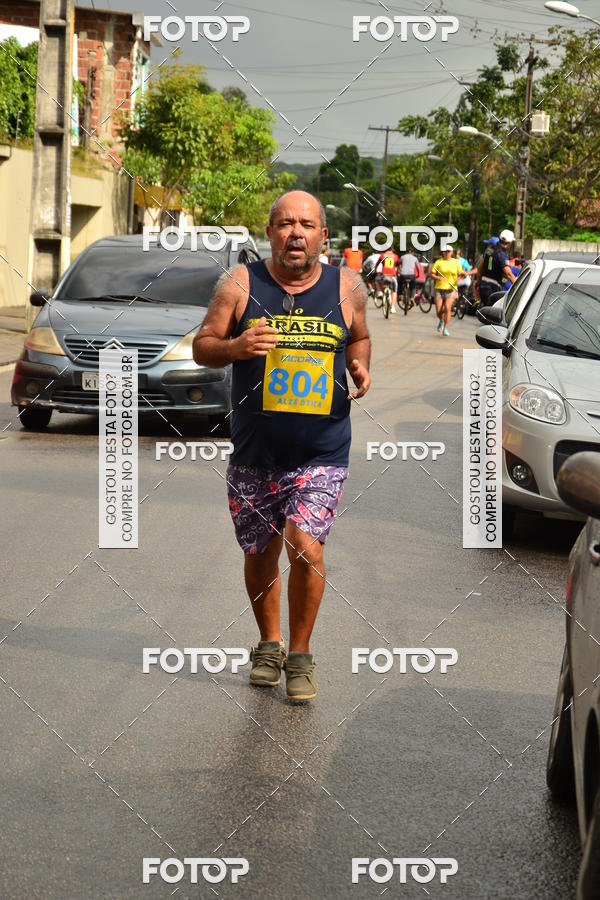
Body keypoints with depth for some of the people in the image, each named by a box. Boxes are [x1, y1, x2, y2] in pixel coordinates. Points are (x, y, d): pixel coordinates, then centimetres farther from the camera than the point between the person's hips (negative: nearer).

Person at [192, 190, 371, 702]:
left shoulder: (346, 287, 2)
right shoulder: (241, 284, -2)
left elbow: (358, 338, 20)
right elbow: (202, 347, 1)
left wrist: (360, 368, -2)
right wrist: (234, 346, -20)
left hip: (322, 454, -1)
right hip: (254, 453, 1)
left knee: (306, 547, -15)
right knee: (260, 555, 12)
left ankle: (300, 656, 5)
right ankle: (269, 644, 37)